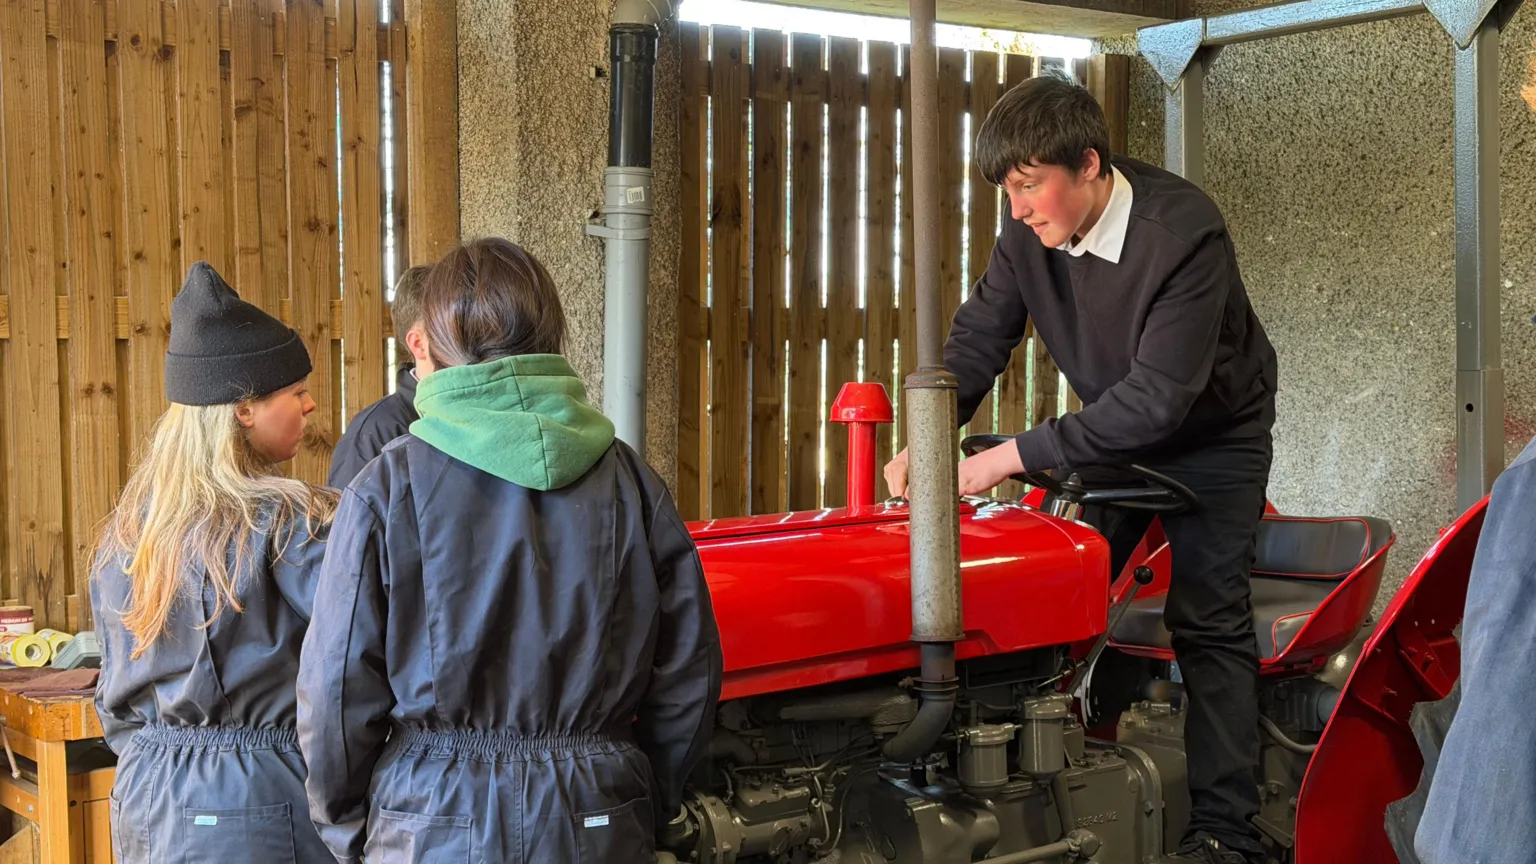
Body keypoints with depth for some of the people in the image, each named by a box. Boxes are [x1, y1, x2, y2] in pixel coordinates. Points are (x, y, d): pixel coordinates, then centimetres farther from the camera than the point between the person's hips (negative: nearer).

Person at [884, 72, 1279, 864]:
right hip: (1117, 428, 6)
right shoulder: (1030, 235, -15)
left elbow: (1159, 397, -38)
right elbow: (975, 344, -11)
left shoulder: (1183, 232, -34)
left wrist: (1016, 456, -39)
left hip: (1214, 434, -6)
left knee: (1207, 621, -11)